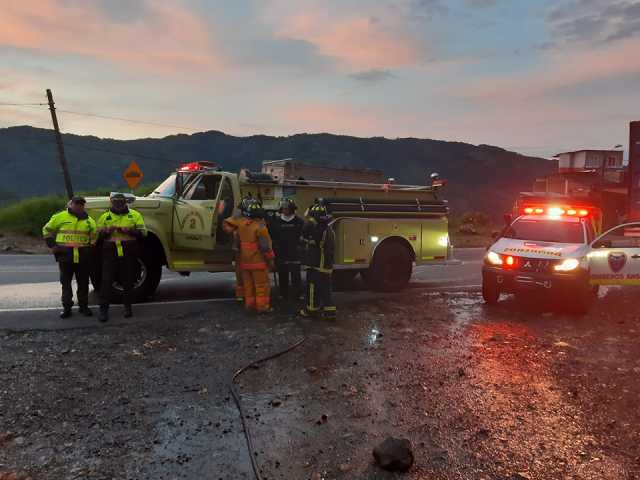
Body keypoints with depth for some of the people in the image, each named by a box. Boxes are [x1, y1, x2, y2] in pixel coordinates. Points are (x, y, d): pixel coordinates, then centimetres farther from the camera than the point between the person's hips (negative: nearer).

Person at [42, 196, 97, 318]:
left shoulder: (89, 220, 10)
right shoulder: (60, 217, 2)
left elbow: (94, 235, 19)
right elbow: (47, 230, 10)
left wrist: (91, 248, 5)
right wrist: (52, 245, 2)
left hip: (83, 256, 2)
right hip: (65, 255, -2)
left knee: (83, 282, 7)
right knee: (66, 282, 4)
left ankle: (83, 306, 17)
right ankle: (67, 307, 11)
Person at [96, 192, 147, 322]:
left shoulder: (135, 215, 7)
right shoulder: (105, 217, 11)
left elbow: (143, 232, 0)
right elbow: (97, 235, 9)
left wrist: (129, 230, -16)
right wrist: (106, 231, -12)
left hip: (129, 253, 0)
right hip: (110, 253, 0)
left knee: (128, 281, 6)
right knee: (106, 280, -4)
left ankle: (127, 307, 20)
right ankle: (104, 309, 0)